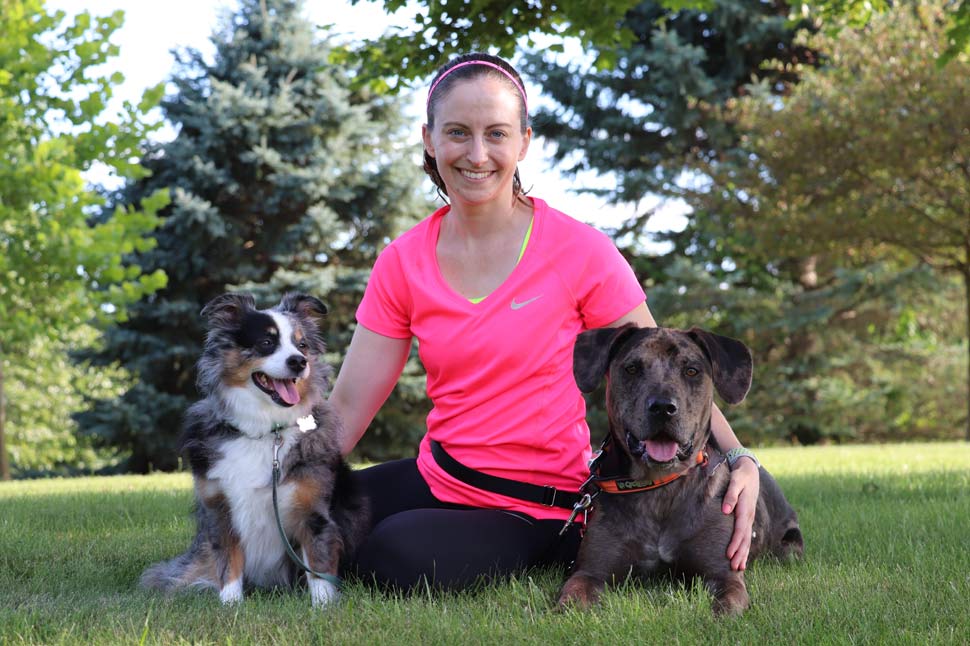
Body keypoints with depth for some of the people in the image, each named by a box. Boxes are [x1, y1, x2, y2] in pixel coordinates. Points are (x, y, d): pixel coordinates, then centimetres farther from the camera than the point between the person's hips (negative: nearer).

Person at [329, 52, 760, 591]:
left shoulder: (579, 253, -11)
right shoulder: (402, 264, 1)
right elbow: (346, 406, 1)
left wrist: (738, 461, -22)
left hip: (537, 510, -4)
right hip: (435, 480, 5)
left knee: (396, 557, -30)